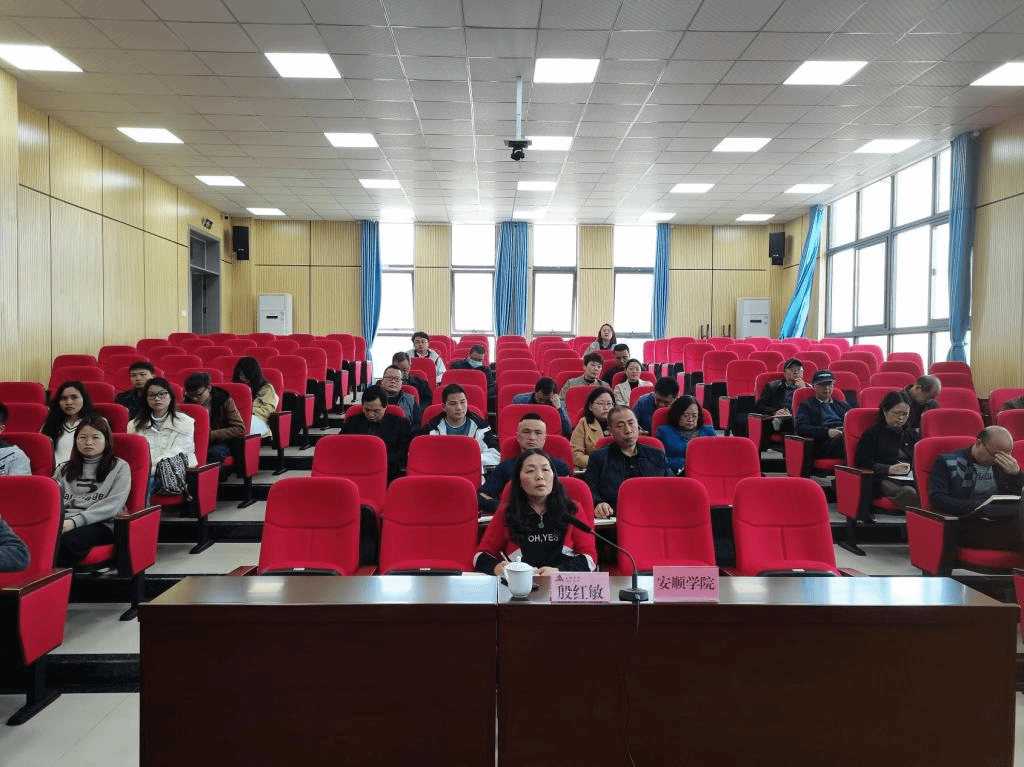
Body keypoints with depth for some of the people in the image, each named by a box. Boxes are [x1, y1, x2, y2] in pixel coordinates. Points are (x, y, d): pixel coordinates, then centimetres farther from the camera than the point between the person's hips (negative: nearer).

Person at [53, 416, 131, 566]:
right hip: (63, 522, 4)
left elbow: (113, 504, -1)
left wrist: (76, 521, -13)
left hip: (100, 524, -3)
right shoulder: (64, 468, 29)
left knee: (66, 541, -37)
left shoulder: (120, 467, 13)